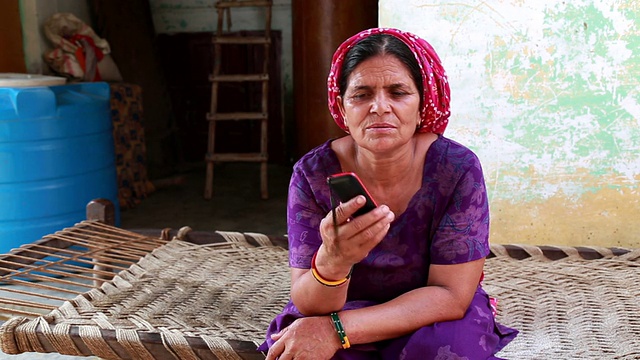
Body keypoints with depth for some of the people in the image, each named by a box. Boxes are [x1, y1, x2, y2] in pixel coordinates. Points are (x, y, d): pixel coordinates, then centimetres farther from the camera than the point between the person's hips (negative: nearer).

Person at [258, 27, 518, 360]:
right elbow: (309, 306, -18)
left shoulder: (457, 169, -18)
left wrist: (337, 329, -29)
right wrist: (332, 261, -42)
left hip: (431, 322, 1)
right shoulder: (313, 173, -16)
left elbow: (451, 295, -19)